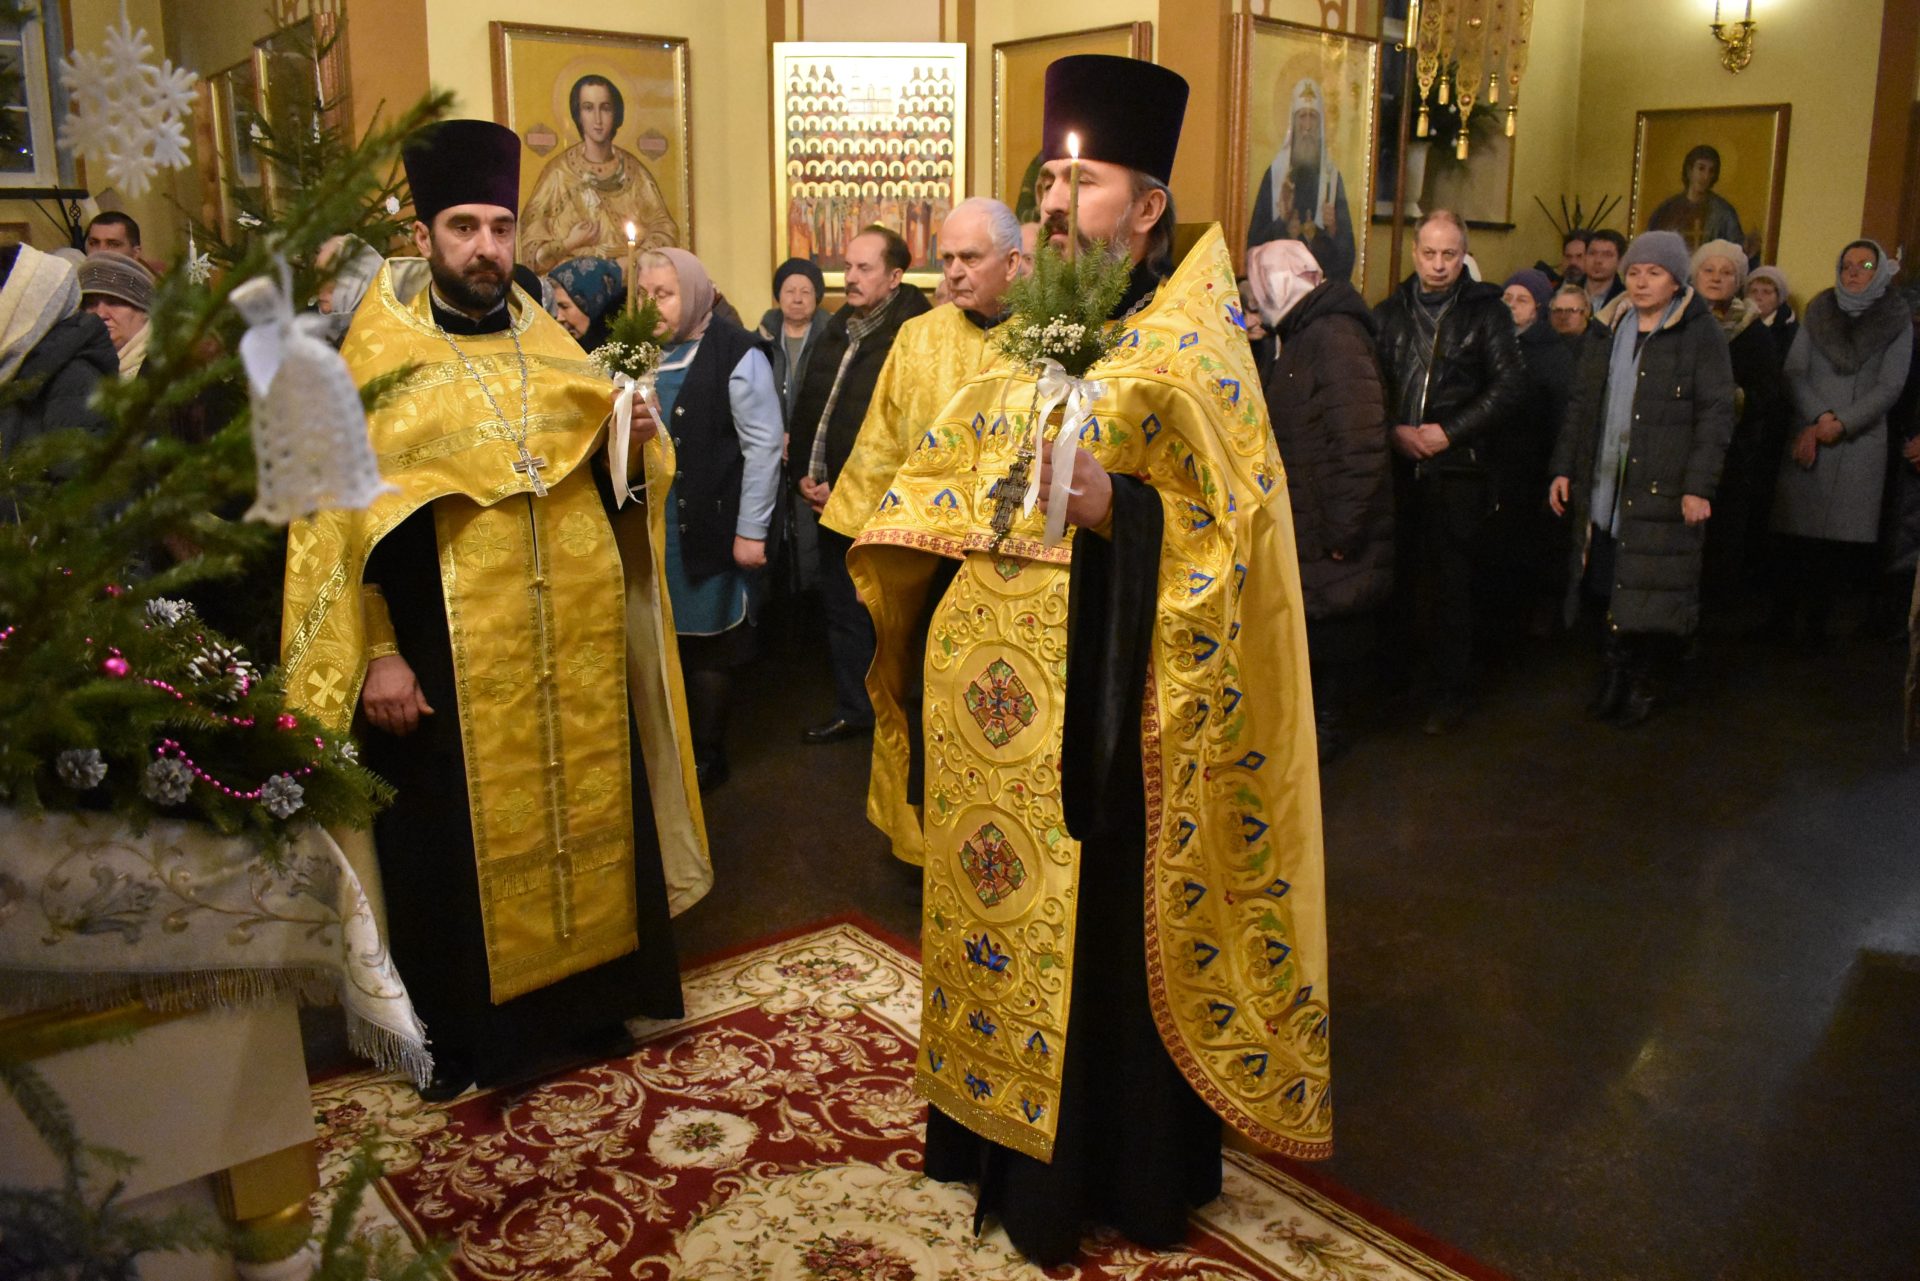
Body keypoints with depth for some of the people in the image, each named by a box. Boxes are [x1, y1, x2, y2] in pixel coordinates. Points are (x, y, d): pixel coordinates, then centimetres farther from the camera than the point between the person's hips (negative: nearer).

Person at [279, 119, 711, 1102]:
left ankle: (582, 998, 29)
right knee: (460, 839, 6)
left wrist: (634, 448, -7)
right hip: (450, 653, -4)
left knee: (583, 812, 12)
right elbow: (343, 512, -8)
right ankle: (465, 1033, 22)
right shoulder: (378, 357, -3)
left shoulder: (552, 345, 11)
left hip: (578, 644, 5)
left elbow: (612, 481, 16)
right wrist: (378, 653, -14)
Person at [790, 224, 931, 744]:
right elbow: (808, 405, 17)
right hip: (832, 501, 8)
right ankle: (852, 709, 29)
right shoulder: (837, 330, 11)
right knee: (840, 605, 15)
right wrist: (805, 474, 5)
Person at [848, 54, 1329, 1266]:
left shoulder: (1186, 349, -7)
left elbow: (1234, 534, -13)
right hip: (987, 701, 7)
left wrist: (1119, 507, -26)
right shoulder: (1023, 343, 14)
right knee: (992, 910, 16)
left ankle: (1114, 1172, 25)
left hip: (1094, 711, -7)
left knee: (1097, 935, 4)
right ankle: (1003, 1136, 36)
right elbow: (951, 487, 22)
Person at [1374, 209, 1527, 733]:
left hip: (1457, 468, -2)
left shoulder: (1486, 311, 4)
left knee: (1451, 584, -2)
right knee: (1406, 578, 4)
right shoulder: (1390, 312, 11)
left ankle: (1449, 694, 7)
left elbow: (1510, 385, -2)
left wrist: (1449, 431, -9)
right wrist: (1393, 431, -9)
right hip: (1398, 467, 2)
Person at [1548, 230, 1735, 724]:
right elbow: (1581, 405, 17)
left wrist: (1699, 487, -13)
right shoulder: (1608, 331, 15)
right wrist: (1563, 469, 10)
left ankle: (1646, 685, 14)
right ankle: (1615, 671, 19)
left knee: (1654, 591, 0)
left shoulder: (1701, 335, -2)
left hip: (1663, 492, -4)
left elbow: (1716, 415, -7)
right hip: (1603, 488, 5)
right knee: (1608, 585, 5)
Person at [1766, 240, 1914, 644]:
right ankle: (1783, 613, 4)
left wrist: (1841, 425, -12)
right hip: (1807, 436, 0)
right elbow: (1794, 372, 3)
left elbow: (1889, 387, 0)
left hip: (1861, 441, 0)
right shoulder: (1818, 311, 9)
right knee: (1798, 530, -3)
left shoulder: (1898, 321, 6)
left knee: (1845, 538, -4)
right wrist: (1820, 417, -10)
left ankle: (1817, 617, 5)